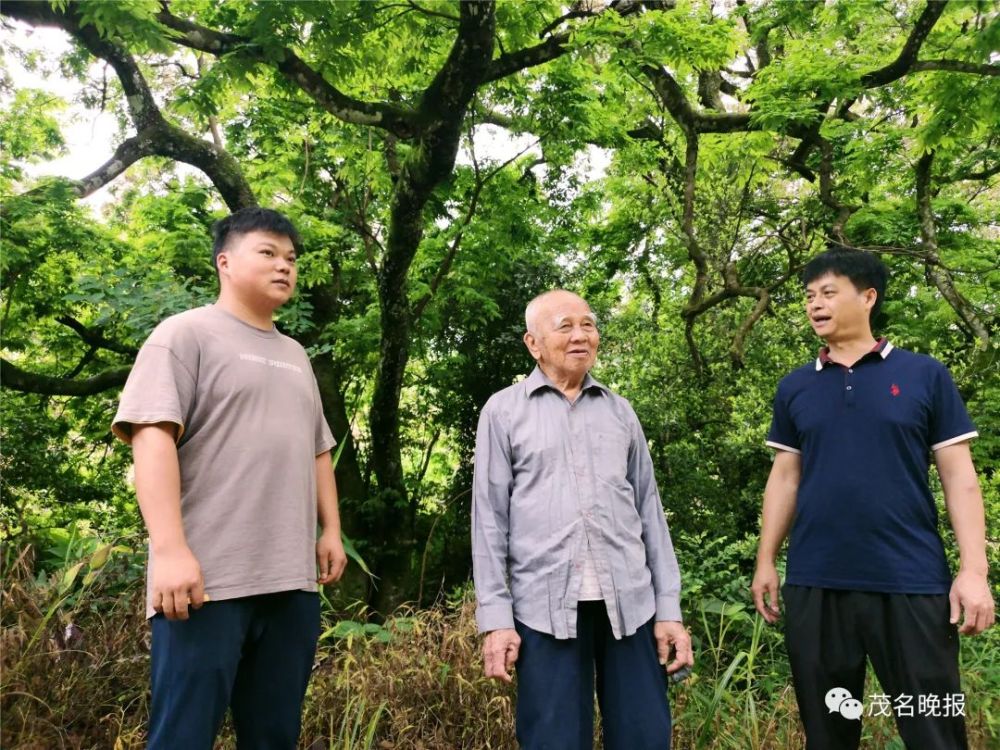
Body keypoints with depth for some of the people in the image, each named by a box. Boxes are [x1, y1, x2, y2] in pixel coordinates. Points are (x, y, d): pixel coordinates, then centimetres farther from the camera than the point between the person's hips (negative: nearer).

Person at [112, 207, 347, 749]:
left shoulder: (295, 355, 21)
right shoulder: (186, 334, 0)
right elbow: (152, 437, -12)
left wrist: (331, 530, 15)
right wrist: (171, 549, -21)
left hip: (292, 580, 7)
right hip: (207, 578, -6)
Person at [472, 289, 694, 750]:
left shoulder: (619, 411, 12)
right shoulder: (504, 411, 3)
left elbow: (649, 509, 12)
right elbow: (489, 519, 1)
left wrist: (669, 608, 7)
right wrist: (495, 617, -4)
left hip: (628, 601, 3)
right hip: (543, 605, -2)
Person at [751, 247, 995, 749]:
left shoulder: (924, 375, 2)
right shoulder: (794, 388, 9)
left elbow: (959, 477, 0)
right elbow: (784, 479, 11)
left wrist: (973, 569, -8)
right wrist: (765, 561, 7)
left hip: (912, 581, -2)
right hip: (814, 585, 3)